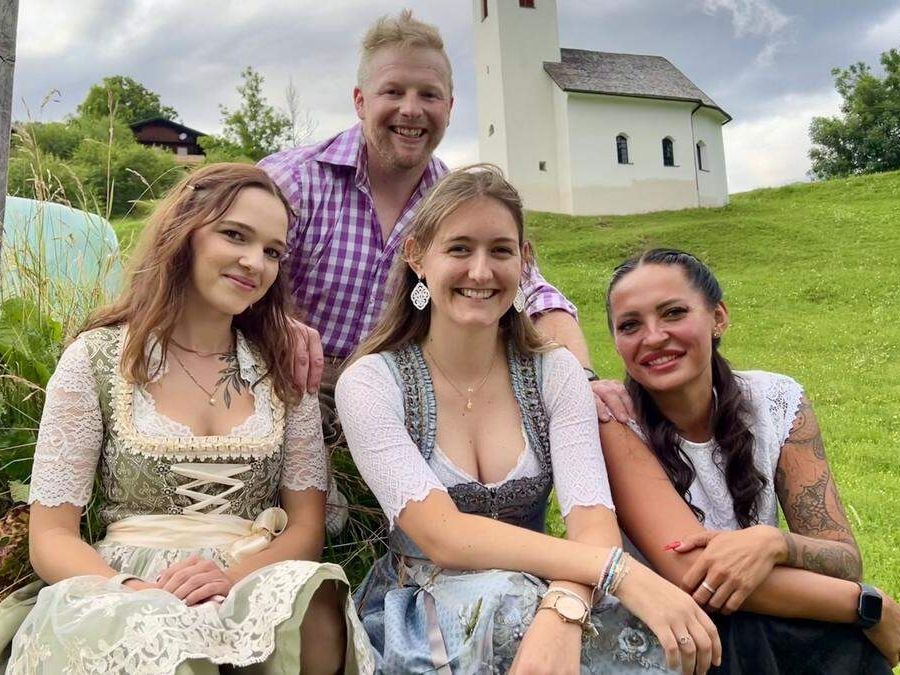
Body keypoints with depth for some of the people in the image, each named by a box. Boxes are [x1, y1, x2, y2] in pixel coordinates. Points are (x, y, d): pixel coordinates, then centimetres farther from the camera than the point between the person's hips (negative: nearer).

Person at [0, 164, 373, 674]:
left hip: (259, 590, 2)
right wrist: (131, 590, -20)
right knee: (151, 631, -36)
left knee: (312, 608, -32)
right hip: (124, 596, -2)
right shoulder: (96, 360, 2)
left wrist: (234, 576, -16)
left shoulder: (286, 368, 8)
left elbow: (307, 527, 5)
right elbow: (52, 535, 1)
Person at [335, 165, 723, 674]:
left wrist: (563, 611, -39)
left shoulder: (555, 372, -2)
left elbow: (592, 517, -16)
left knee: (642, 630, -29)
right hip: (417, 609, -1)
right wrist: (616, 569, -34)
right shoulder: (371, 383, -10)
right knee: (505, 599, -34)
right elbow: (441, 534, -22)